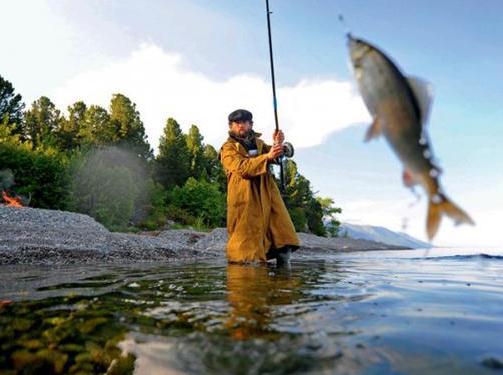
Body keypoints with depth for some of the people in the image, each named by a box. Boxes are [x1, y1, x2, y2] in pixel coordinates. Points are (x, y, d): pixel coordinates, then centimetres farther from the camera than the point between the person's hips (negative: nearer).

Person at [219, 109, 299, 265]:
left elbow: (278, 157, 9)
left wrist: (278, 145, -13)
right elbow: (242, 168, -15)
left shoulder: (258, 142, 23)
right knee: (248, 237, -7)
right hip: (245, 198, -5)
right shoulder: (228, 148, 4)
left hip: (268, 194, 5)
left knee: (283, 238, 1)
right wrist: (267, 156, -25)